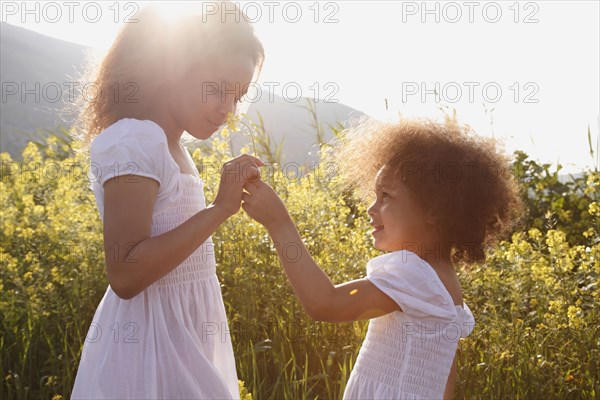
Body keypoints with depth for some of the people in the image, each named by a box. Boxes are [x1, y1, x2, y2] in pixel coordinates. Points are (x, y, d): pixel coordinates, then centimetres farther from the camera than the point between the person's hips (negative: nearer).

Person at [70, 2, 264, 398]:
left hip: (183, 338, 9)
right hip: (151, 345, -9)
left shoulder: (171, 147, 8)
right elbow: (126, 275, -25)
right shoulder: (135, 141, -18)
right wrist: (220, 209, -25)